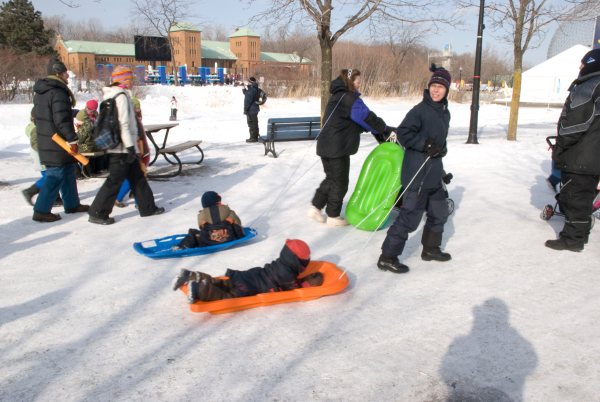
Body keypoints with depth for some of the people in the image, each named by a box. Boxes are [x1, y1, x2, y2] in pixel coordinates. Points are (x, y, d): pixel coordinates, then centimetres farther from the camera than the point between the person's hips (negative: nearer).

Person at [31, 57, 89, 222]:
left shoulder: (40, 92, 14)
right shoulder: (58, 93, -19)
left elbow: (36, 116, 22)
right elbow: (62, 120, -24)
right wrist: (72, 139, -20)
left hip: (45, 142, 10)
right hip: (58, 144, -10)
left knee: (68, 172, 19)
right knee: (55, 176, -4)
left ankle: (72, 204, 28)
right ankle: (41, 211, -1)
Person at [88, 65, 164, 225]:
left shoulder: (112, 95, 15)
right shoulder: (121, 96, -15)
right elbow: (123, 124, -21)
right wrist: (130, 147, -21)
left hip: (119, 147, 10)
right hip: (122, 148, -10)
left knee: (137, 176, 16)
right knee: (115, 180, -4)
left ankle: (147, 207, 24)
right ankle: (97, 213, 3)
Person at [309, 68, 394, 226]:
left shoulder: (338, 97, 16)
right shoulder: (349, 99, -17)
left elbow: (358, 121, 15)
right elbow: (368, 118, -17)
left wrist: (380, 132, 8)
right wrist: (386, 130, -3)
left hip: (327, 146, 10)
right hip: (337, 148, -10)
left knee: (332, 178, 20)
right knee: (340, 181, 4)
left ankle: (315, 207, 21)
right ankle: (333, 216, 14)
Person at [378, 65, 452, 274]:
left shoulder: (445, 113, 13)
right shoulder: (420, 110, -12)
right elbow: (403, 133, -18)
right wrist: (425, 145, -21)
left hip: (434, 174, 9)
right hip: (417, 174, -9)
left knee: (439, 212, 19)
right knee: (410, 216, -9)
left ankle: (430, 248, 37)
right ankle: (387, 257, -2)